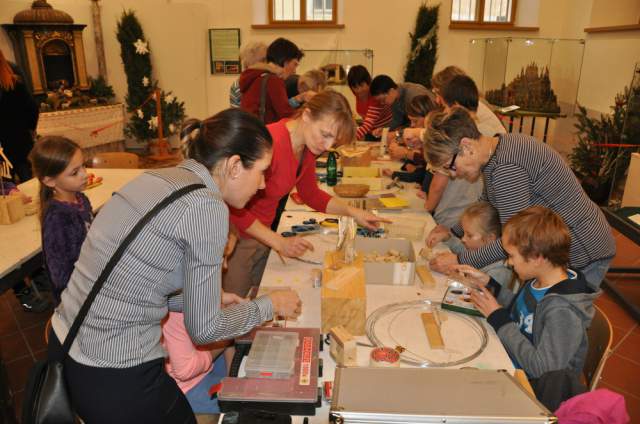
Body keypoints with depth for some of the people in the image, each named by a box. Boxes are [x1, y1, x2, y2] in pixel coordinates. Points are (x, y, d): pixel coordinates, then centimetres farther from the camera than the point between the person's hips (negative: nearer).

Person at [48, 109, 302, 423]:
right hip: (114, 383, -8)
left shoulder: (154, 179, 4)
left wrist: (208, 299, 14)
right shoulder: (207, 208, -20)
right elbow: (203, 329, -13)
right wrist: (270, 305, 2)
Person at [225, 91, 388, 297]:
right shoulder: (271, 144, -30)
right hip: (237, 239, -7)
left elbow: (310, 194, 12)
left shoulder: (307, 146, -4)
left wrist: (352, 212, 2)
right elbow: (235, 208, -25)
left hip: (262, 235, 7)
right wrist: (279, 242, -24)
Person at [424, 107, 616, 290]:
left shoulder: (506, 168, -31)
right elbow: (487, 203, 14)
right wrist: (452, 230, 5)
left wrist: (460, 261, -19)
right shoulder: (499, 148, 0)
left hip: (582, 258, -9)